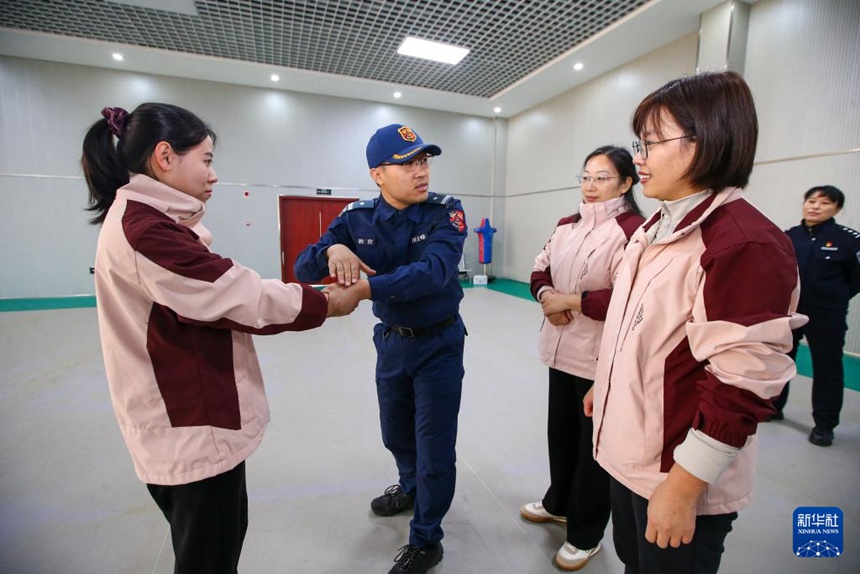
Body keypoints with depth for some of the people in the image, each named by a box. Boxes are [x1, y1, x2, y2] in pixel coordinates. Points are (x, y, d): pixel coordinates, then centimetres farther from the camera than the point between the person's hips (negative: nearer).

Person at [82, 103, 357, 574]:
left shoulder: (141, 220, 12)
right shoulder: (146, 229, -22)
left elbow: (218, 294, 7)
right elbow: (243, 298, -23)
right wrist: (326, 304, -10)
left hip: (193, 420, 10)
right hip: (193, 430, -10)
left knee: (223, 536, 27)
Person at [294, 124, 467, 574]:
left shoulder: (445, 212, -16)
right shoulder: (358, 217, -7)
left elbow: (433, 270, -34)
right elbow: (304, 268, -13)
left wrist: (366, 288, -46)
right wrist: (332, 250, -35)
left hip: (439, 344, -3)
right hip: (391, 341, 4)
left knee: (434, 446, 8)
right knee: (395, 434, 24)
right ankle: (411, 488, 56)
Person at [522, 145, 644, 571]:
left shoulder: (633, 230, -17)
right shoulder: (567, 225, 10)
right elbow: (540, 270, 13)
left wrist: (571, 301, -18)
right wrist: (547, 296, -8)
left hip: (602, 358, -7)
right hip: (561, 348, 8)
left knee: (594, 444, 11)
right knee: (560, 431, 22)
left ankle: (585, 535, 33)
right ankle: (558, 503, 47)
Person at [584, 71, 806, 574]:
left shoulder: (745, 245, -22)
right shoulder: (655, 228, 6)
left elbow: (741, 389, -23)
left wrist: (683, 489, -19)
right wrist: (604, 383, 19)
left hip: (681, 476, -8)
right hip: (630, 452, 8)